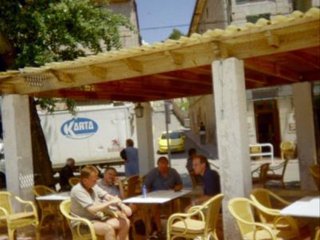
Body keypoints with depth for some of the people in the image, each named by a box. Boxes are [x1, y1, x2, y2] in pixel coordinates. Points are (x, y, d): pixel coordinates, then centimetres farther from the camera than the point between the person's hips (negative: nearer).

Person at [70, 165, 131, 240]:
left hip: (97, 218, 8)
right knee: (108, 228, -34)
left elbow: (108, 197, 2)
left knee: (125, 222, -5)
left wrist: (123, 206, -16)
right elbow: (92, 209, -28)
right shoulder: (77, 190, -20)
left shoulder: (94, 186, 5)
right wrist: (111, 202, -22)